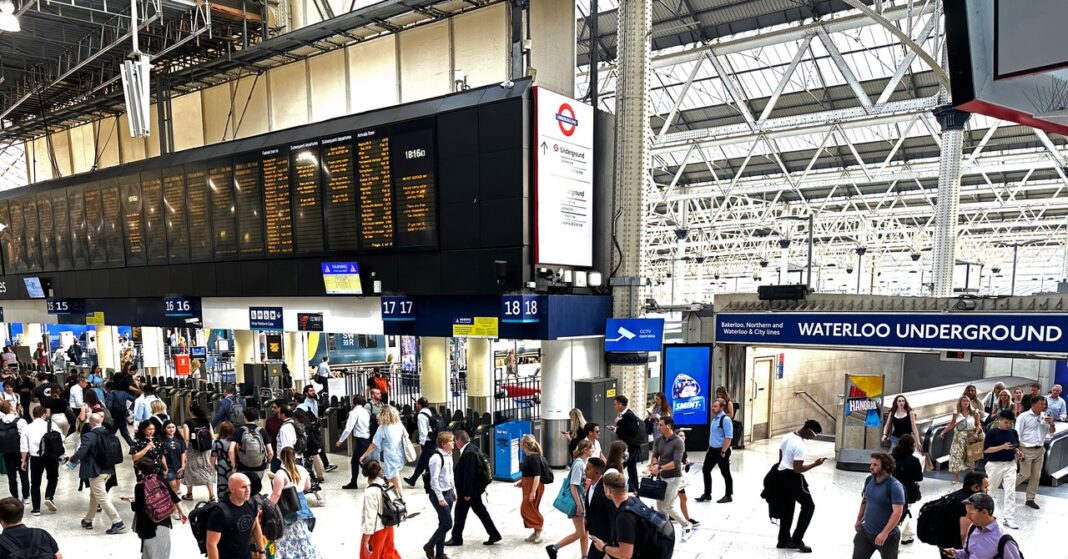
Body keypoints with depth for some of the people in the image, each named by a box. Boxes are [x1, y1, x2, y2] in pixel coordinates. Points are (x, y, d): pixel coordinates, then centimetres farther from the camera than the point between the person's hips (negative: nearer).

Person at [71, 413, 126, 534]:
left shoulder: (89, 436, -16)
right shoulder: (108, 434, 3)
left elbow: (80, 453, -20)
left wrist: (72, 459, 3)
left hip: (96, 471, -7)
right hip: (108, 470, 7)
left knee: (102, 498, -3)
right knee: (94, 495, 23)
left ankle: (118, 523, -8)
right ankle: (88, 520, 35)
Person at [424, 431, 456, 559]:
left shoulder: (449, 455, 6)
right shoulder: (436, 458, -21)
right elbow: (434, 480, -21)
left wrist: (453, 491, 18)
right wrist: (440, 498, -19)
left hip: (448, 493, 8)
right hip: (439, 494, -8)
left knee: (443, 524, 12)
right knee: (447, 524, -5)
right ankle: (429, 546, 13)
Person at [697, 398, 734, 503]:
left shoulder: (726, 419, -18)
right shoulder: (715, 418, 9)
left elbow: (729, 437, -21)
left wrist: (723, 452, -21)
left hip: (721, 451, -9)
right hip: (712, 450, 9)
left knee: (725, 473, 6)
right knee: (705, 470, 11)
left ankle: (728, 496, 21)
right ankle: (707, 494, 22)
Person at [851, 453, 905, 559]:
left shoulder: (894, 486, -20)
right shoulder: (869, 480, 0)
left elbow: (898, 513, -24)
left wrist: (884, 533, -27)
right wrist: (859, 520, 18)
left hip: (888, 536, -6)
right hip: (865, 531, 6)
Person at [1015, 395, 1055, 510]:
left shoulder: (1044, 416, 5)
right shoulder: (1023, 416, -11)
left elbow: (1051, 432, 13)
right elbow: (1017, 434, -11)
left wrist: (1051, 424, -9)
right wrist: (1018, 450, -16)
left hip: (1040, 450, 6)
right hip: (1027, 450, -6)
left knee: (1036, 476, 8)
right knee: (1025, 475, -4)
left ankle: (1030, 499, 16)